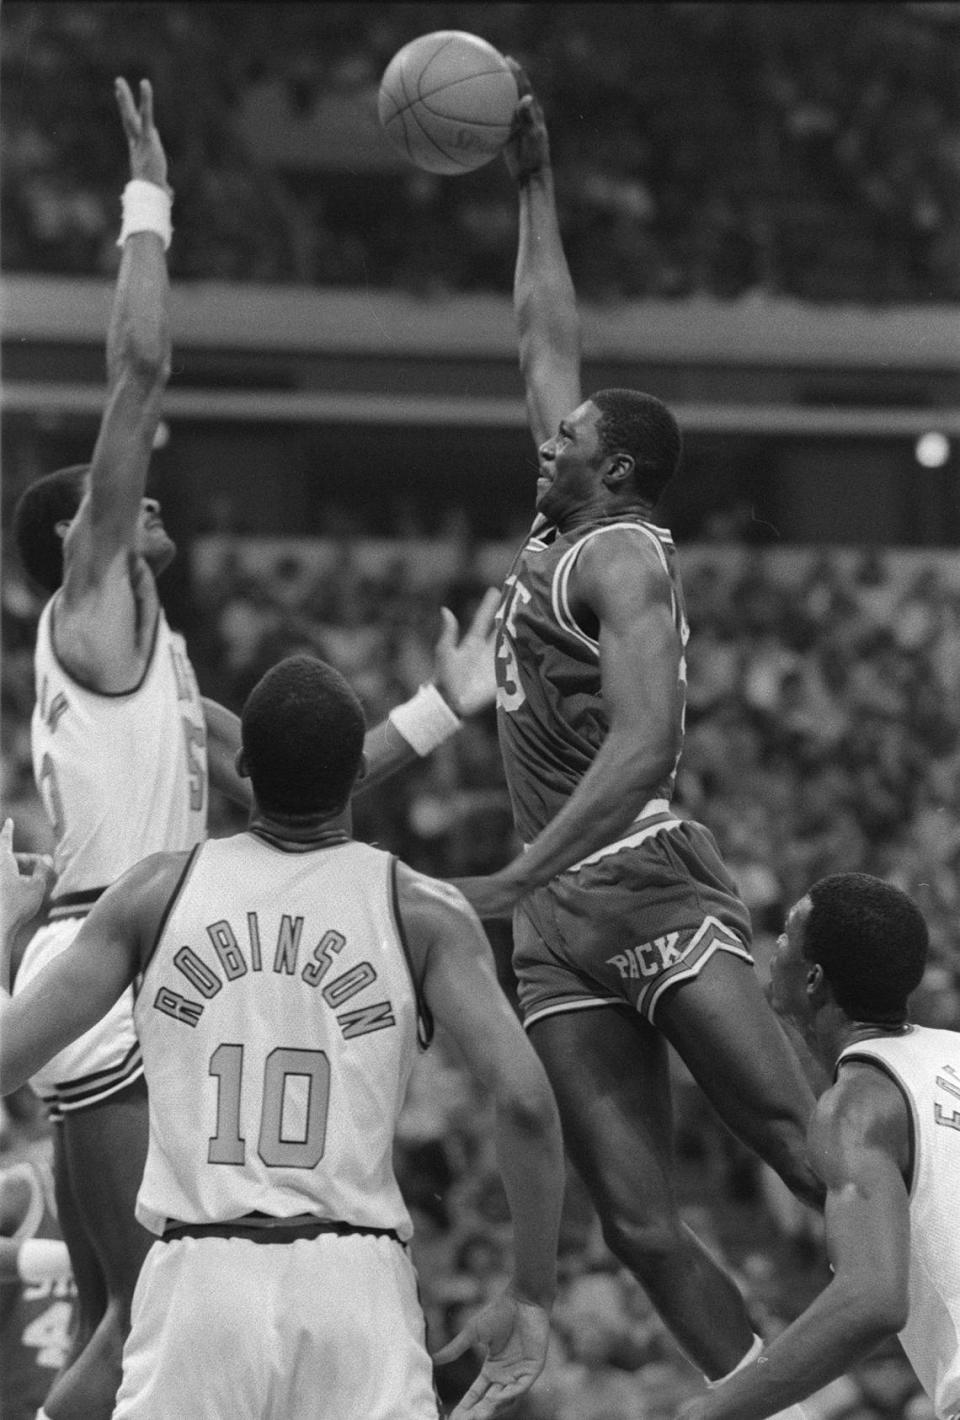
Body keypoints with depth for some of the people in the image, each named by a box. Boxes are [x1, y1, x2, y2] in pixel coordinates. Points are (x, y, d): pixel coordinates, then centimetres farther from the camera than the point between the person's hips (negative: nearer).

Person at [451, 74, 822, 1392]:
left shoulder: (622, 558, -7)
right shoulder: (559, 532, 18)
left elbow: (643, 738, -22)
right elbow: (548, 346, 30)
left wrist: (511, 881, -28)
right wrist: (535, 186, 32)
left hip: (647, 881, -8)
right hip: (560, 928, 8)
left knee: (810, 1151, -16)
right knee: (639, 1223, -3)